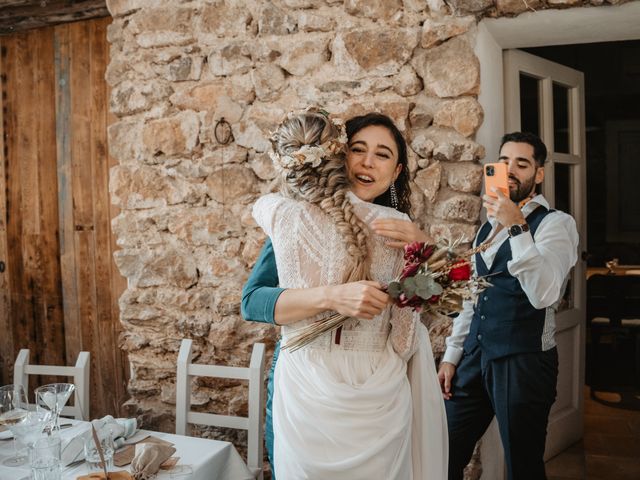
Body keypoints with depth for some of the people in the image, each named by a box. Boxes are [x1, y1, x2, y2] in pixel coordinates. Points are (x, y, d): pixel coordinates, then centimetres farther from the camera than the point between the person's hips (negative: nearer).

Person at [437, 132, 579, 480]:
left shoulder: (555, 223, -8)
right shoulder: (488, 225, 14)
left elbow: (545, 294, -25)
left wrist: (516, 227, -29)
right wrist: (451, 355, 13)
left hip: (524, 362, -6)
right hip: (474, 357, 6)